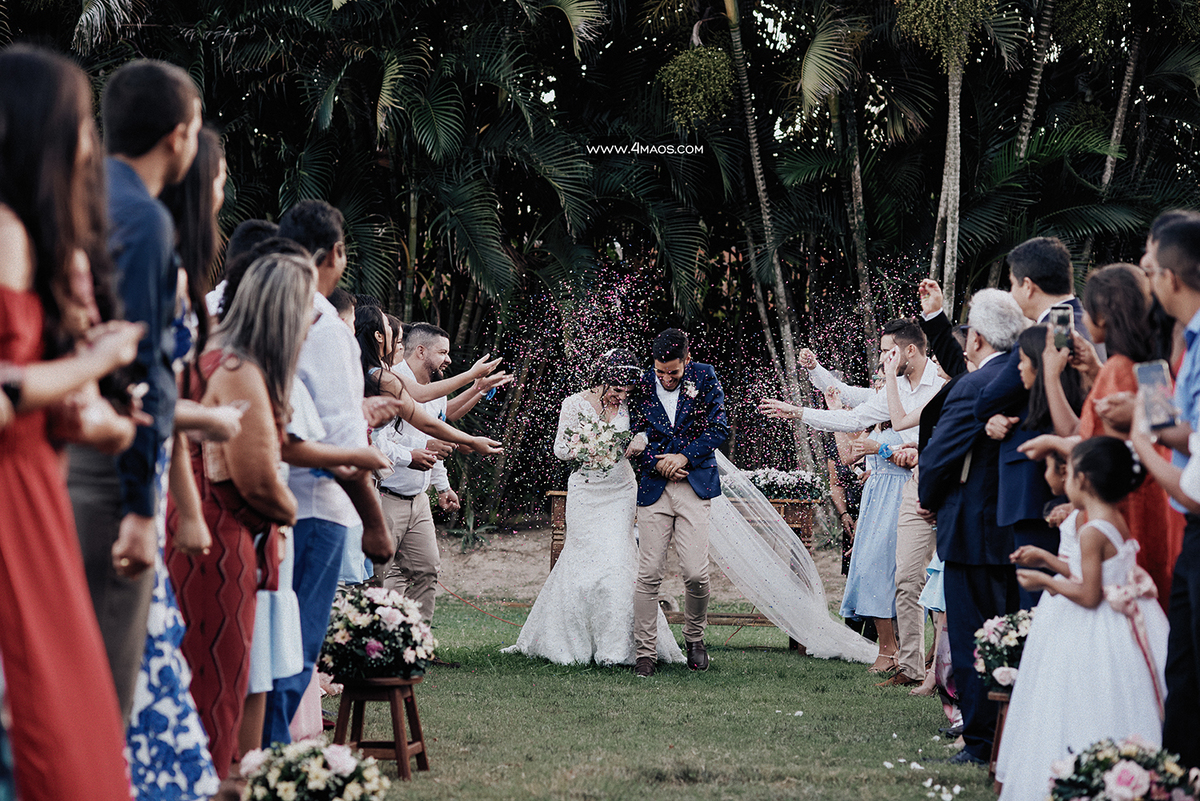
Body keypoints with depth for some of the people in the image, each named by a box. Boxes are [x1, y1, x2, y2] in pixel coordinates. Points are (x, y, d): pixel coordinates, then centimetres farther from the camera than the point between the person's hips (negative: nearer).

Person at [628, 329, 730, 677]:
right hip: (653, 488, 1)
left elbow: (720, 428, 1)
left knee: (696, 574, -8)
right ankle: (645, 652, 5)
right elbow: (631, 437, 9)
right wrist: (657, 463, -7)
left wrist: (684, 456, -9)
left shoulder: (705, 378, 1)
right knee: (649, 575, -4)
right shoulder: (641, 386, 2)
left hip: (694, 487, -1)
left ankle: (694, 638, 18)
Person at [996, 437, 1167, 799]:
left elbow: (1088, 595, -22)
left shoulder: (1091, 532, -21)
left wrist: (1044, 580, -11)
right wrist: (1046, 559, 20)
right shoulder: (1116, 521, 8)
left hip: (1093, 637, -10)